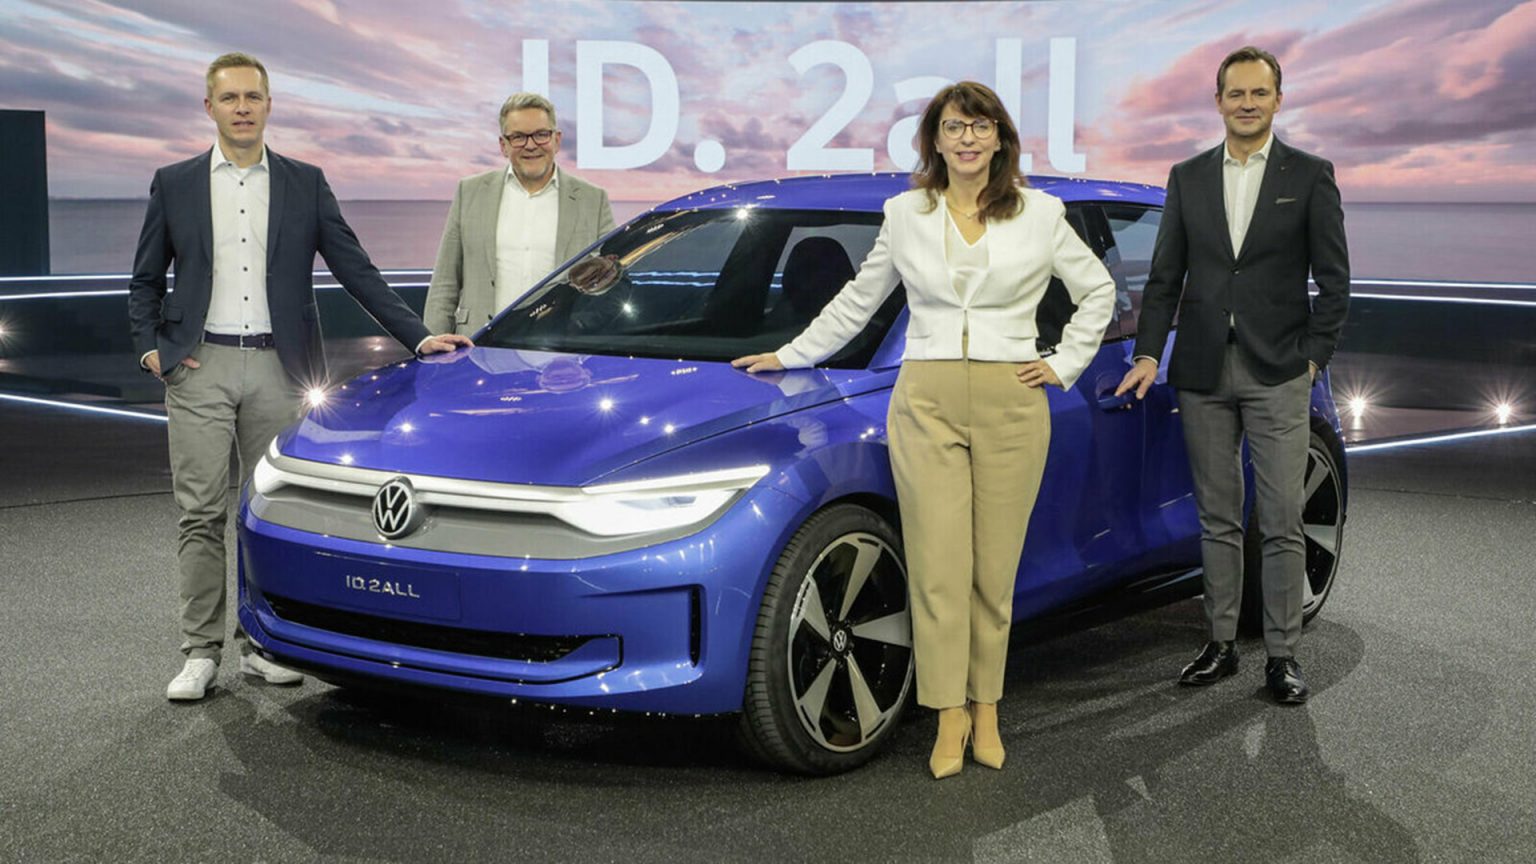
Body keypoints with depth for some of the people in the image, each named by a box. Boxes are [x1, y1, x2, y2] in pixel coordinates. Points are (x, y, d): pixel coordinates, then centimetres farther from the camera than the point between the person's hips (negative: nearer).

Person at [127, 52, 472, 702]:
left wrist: (417, 335, -4)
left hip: (277, 368, 1)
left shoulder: (304, 184, 7)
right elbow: (145, 280, 14)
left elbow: (355, 269, 4)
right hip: (199, 367, 0)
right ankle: (200, 652, 6)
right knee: (202, 515, 0)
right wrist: (150, 347, -2)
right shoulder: (174, 185, 8)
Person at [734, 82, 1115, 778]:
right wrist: (793, 354, 20)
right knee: (939, 565, -5)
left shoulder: (1039, 214, 6)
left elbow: (1097, 290, 16)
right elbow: (859, 299, 20)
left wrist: (1065, 365, 9)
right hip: (927, 400, 0)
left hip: (1011, 401, 0)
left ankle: (985, 707, 14)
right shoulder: (907, 215, 9)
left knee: (994, 568, 2)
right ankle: (951, 717, 3)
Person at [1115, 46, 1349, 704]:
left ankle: (1282, 655, 6)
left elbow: (1333, 277, 2)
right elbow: (1164, 276, 9)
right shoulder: (1187, 178, 9)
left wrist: (1315, 356, -5)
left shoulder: (1310, 176, 2)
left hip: (1278, 374, -2)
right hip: (1203, 373, 3)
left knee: (1282, 523, -2)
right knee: (1217, 518, 9)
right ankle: (1221, 643, 18)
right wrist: (1148, 354, 0)